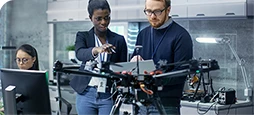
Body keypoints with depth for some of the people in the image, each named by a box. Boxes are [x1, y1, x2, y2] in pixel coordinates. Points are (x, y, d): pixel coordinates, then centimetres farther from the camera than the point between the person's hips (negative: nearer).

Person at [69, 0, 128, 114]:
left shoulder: (119, 40, 5)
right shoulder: (83, 36, 3)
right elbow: (79, 53, -19)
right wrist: (96, 50, -41)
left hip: (109, 96, 0)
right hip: (86, 94, 0)